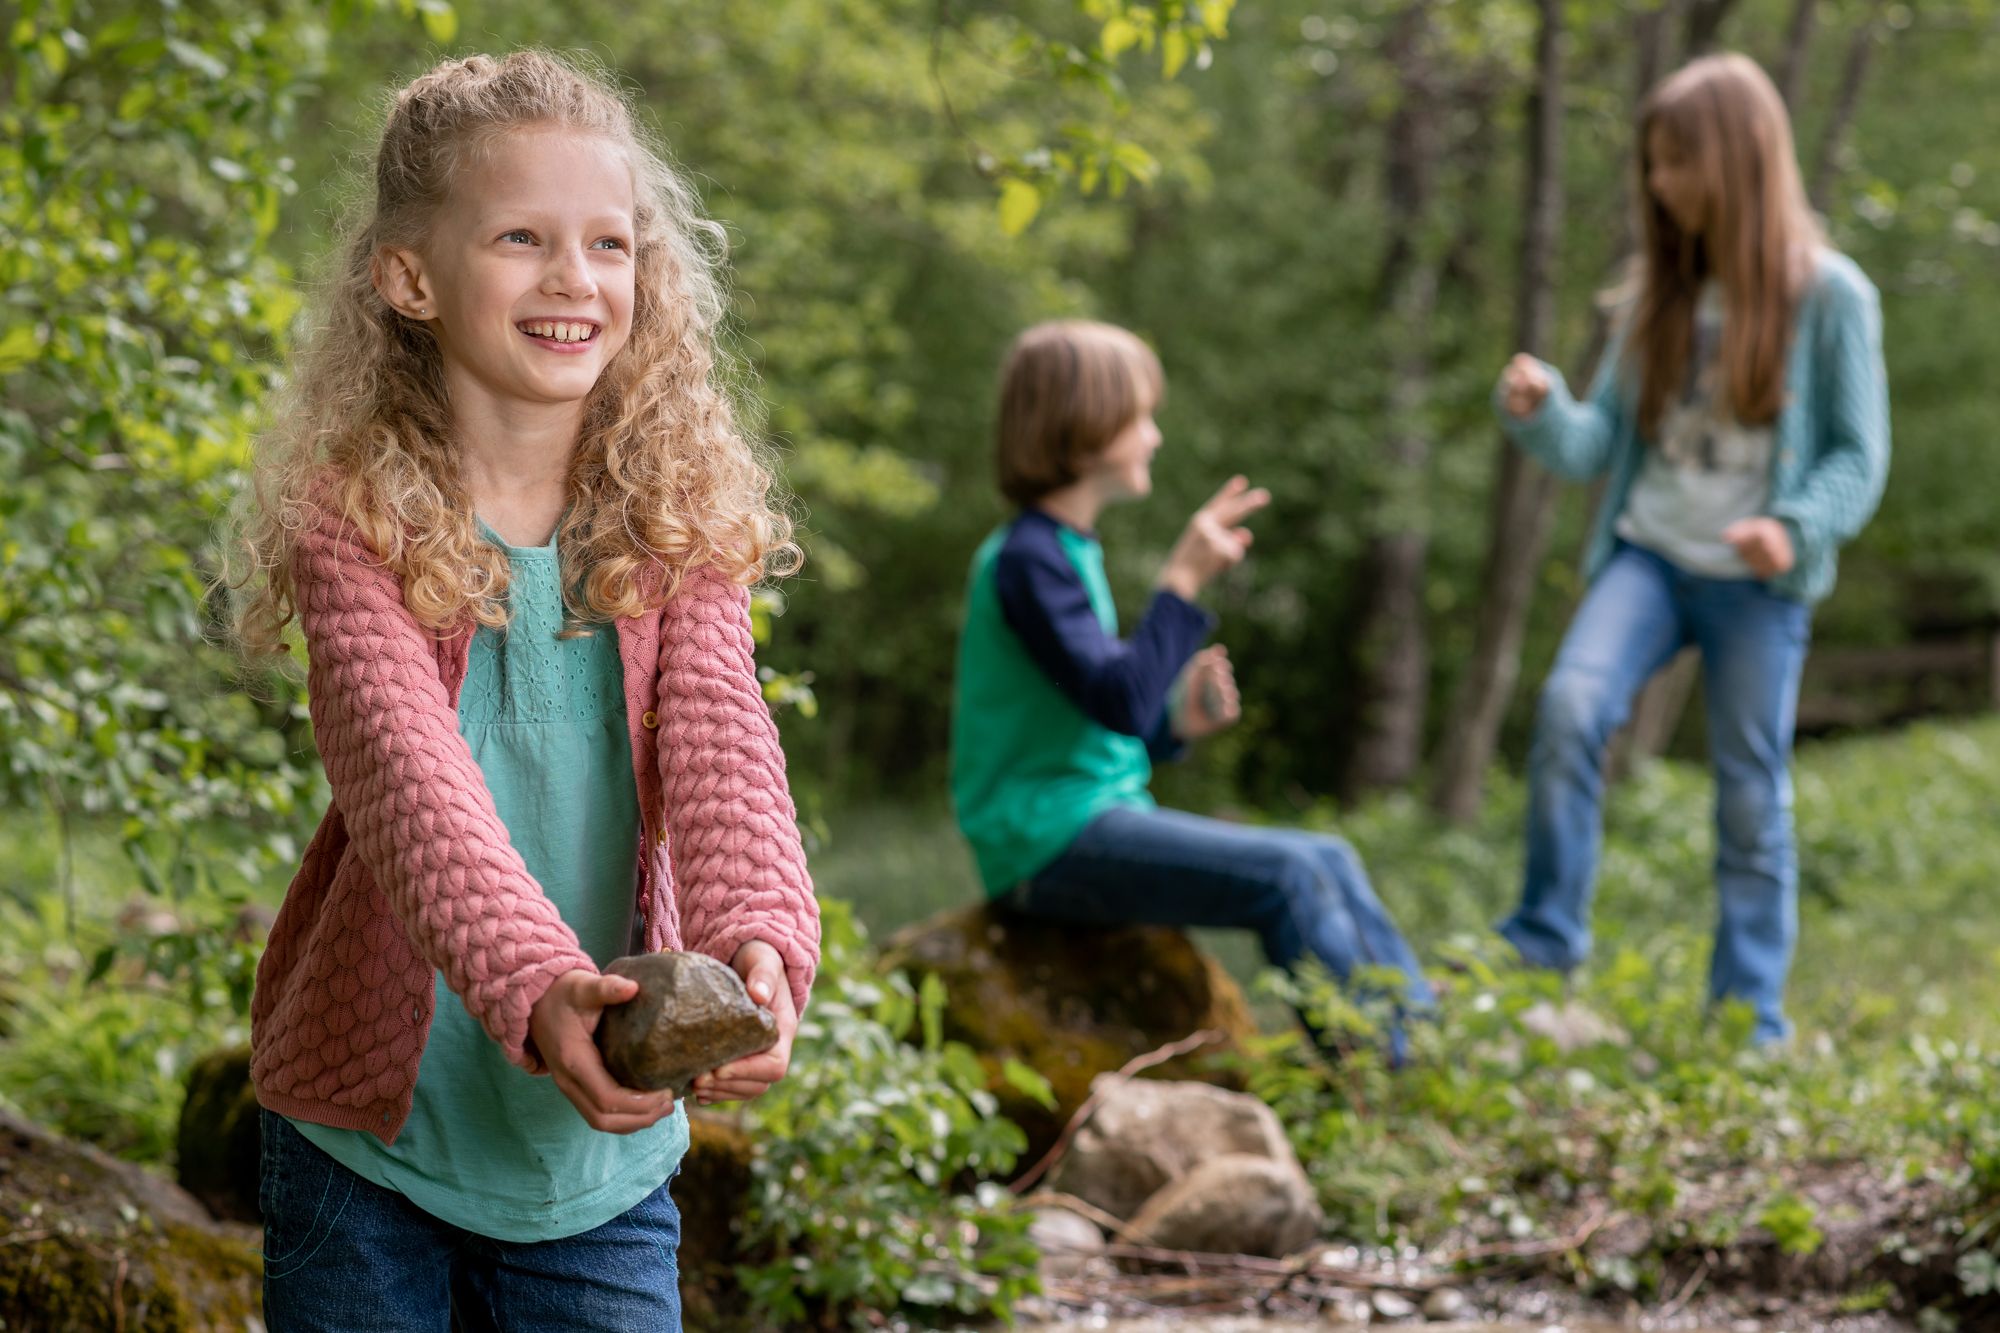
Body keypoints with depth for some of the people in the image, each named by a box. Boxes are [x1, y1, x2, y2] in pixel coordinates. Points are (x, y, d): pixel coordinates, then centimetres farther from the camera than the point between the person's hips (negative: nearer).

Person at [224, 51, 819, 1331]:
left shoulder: (678, 527, -2)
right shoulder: (357, 522, -12)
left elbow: (721, 752, -17)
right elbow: (410, 777, -26)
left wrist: (757, 945, -38)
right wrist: (536, 990, -43)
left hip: (601, 1152, 2)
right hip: (372, 1130, -2)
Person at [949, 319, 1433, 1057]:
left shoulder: (1069, 551, 18)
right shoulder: (1026, 558, -13)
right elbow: (1118, 701, -24)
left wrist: (1176, 721, 3)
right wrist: (1182, 581, -20)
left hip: (1098, 814, 10)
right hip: (1048, 838, -10)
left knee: (1328, 860, 0)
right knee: (1287, 873, -20)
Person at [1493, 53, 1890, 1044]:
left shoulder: (1828, 295, -4)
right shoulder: (1660, 293, 10)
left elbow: (1859, 457, -3)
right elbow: (1599, 443, 10)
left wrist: (1797, 528, -21)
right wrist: (1539, 414, -11)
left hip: (1758, 585, -3)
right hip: (1648, 553, 3)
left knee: (1752, 797, 2)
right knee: (1570, 705, -23)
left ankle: (1749, 1026, 12)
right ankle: (1542, 948, -13)